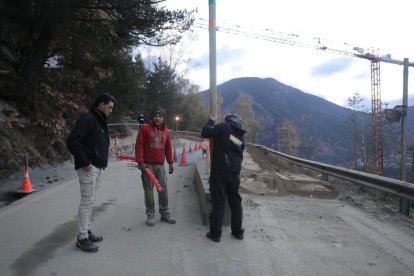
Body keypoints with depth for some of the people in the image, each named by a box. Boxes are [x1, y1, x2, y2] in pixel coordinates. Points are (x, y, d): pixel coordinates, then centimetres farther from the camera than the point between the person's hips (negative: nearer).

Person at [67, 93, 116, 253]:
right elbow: (72, 141, -23)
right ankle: (82, 238, 6)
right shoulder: (88, 119, -15)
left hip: (97, 167, 10)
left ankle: (87, 231, 28)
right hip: (88, 167, -10)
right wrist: (85, 162, -21)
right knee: (87, 201, -4)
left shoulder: (100, 121, 15)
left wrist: (102, 161, 10)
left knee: (90, 200, 16)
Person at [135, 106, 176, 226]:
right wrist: (140, 162, -13)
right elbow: (139, 145, -6)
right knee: (149, 190, 3)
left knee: (163, 189, 7)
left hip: (160, 165, 4)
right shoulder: (145, 128, -3)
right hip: (147, 165, -4)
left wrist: (170, 162, 15)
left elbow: (168, 148, 17)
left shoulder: (166, 131, 12)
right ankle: (150, 215, 14)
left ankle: (165, 213, 20)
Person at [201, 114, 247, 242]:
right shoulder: (241, 136, 16)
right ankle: (238, 231, 27)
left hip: (220, 170, -6)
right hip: (235, 172, 6)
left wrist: (210, 121, 8)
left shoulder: (224, 127, -5)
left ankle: (215, 233, 10)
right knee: (235, 202, 16)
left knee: (218, 202, 2)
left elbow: (205, 133, -9)